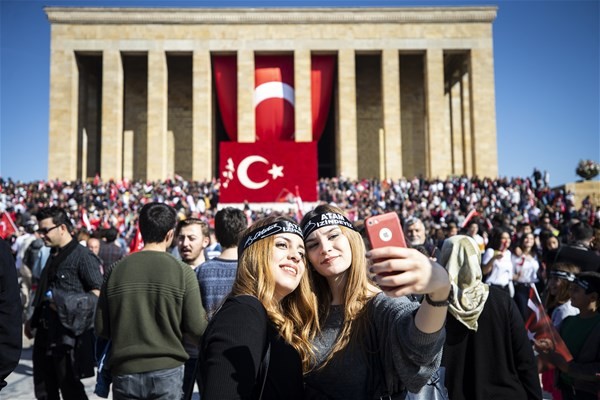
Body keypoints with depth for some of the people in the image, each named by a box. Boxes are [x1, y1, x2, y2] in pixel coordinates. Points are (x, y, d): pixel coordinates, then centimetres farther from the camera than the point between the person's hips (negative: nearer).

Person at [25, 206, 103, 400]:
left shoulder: (82, 255, -14)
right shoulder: (54, 255, 14)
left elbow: (99, 291, -18)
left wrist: (67, 304, -25)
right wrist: (34, 319, 24)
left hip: (69, 335, -8)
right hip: (46, 333, 9)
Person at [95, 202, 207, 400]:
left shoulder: (116, 270, -5)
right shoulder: (182, 271, -11)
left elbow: (101, 328, 0)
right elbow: (196, 328, -11)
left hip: (125, 371, 2)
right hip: (167, 371, -2)